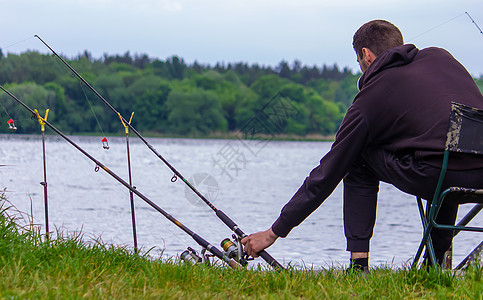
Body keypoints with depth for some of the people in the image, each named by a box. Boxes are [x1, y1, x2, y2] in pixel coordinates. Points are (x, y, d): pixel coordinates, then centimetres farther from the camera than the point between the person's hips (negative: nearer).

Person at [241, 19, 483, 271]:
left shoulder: (368, 100, 10)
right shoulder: (438, 56, 20)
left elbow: (325, 176, 13)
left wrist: (274, 232, 21)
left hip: (435, 179, -5)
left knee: (359, 160, 19)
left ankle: (359, 264, 15)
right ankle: (438, 260, 36)